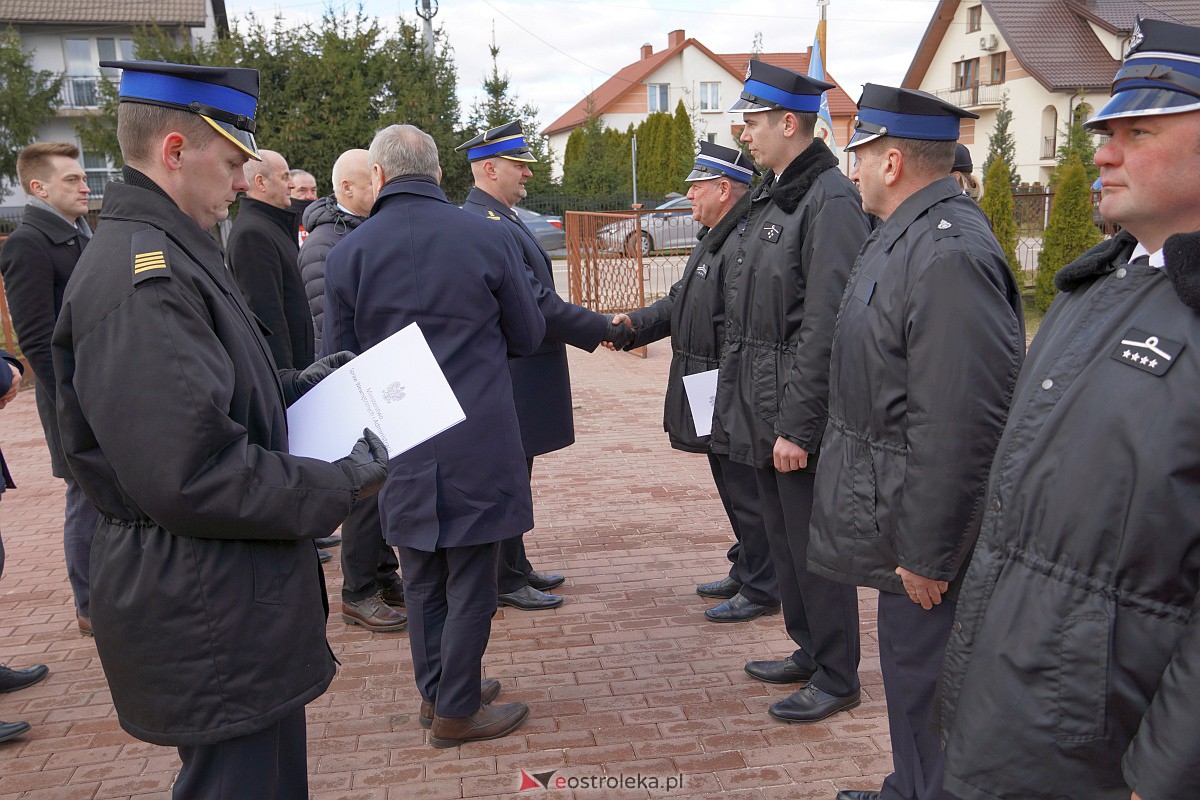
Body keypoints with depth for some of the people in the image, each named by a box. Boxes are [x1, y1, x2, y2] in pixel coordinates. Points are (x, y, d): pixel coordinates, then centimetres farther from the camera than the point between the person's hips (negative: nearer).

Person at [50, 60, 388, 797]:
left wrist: (299, 387, 8)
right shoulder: (141, 279, -23)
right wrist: (341, 487, -17)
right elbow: (188, 476, -28)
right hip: (209, 620, -10)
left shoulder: (164, 253, 11)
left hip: (236, 601, 10)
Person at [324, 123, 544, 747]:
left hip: (400, 445, 3)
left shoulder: (347, 254, -4)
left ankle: (435, 691, 31)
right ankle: (456, 710, 19)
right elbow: (528, 336, 3)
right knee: (470, 580, 9)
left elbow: (342, 358, 5)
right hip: (478, 442, -2)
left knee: (422, 579, 17)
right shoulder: (489, 239, -8)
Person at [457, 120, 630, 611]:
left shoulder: (498, 220, 13)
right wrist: (602, 329, -15)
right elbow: (538, 307, -23)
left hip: (518, 379, 10)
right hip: (510, 381, -10)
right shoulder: (489, 227, -21)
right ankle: (506, 582, 15)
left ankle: (515, 567, 31)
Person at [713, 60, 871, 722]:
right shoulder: (768, 198, 14)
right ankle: (807, 650, 37)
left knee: (815, 547, 4)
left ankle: (836, 678, 21)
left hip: (798, 420, -9)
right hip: (762, 414, 9)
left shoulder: (830, 201, -16)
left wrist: (797, 426, -21)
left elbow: (825, 326, -21)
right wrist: (739, 406, 15)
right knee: (783, 541, 20)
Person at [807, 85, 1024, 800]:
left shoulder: (949, 256, -25)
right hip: (900, 518, 10)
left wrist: (926, 554, -22)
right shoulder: (907, 236, 10)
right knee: (909, 669, 24)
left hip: (926, 530, -10)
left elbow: (960, 427, -28)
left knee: (925, 687, 6)